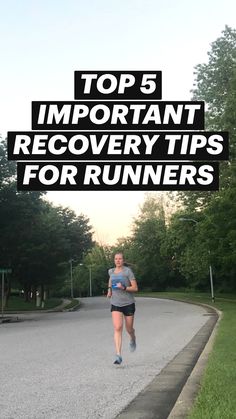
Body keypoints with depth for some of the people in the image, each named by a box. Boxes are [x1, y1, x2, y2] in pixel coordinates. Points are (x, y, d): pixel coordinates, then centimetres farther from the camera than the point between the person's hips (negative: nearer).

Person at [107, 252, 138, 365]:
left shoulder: (128, 271, -10)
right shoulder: (111, 271, 4)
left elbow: (135, 288, -10)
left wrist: (123, 288, -25)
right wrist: (109, 289, 15)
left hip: (128, 303, -2)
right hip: (115, 304, 2)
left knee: (129, 329, 11)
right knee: (117, 328, -15)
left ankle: (133, 339, 49)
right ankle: (118, 355, -18)